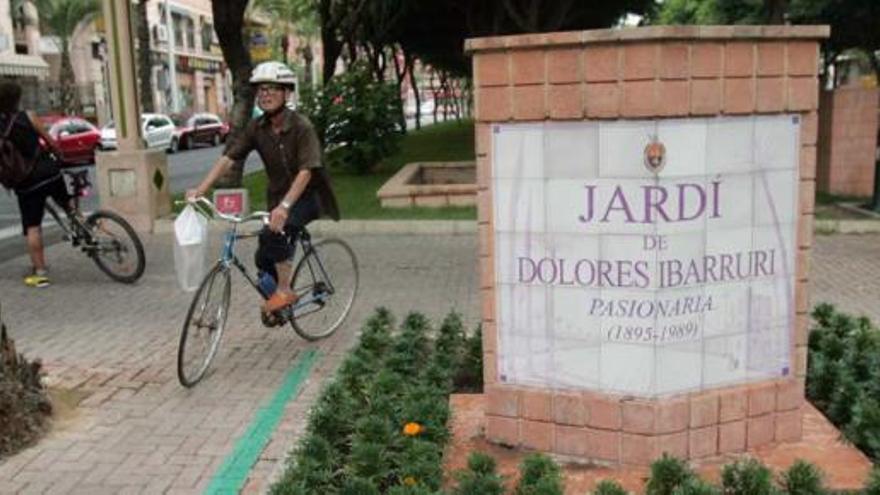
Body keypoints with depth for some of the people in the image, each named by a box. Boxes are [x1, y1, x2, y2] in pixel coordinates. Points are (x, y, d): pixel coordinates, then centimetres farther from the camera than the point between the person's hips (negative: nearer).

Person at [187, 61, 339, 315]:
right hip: (277, 197, 6)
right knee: (264, 259, 1)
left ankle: (285, 291, -12)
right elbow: (228, 157, -10)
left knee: (273, 233, -30)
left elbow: (306, 171, -30)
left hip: (307, 196, -6)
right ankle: (274, 297, 29)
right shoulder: (256, 127, -5)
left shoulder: (302, 127, -20)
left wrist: (284, 206, -42)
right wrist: (201, 189, -22)